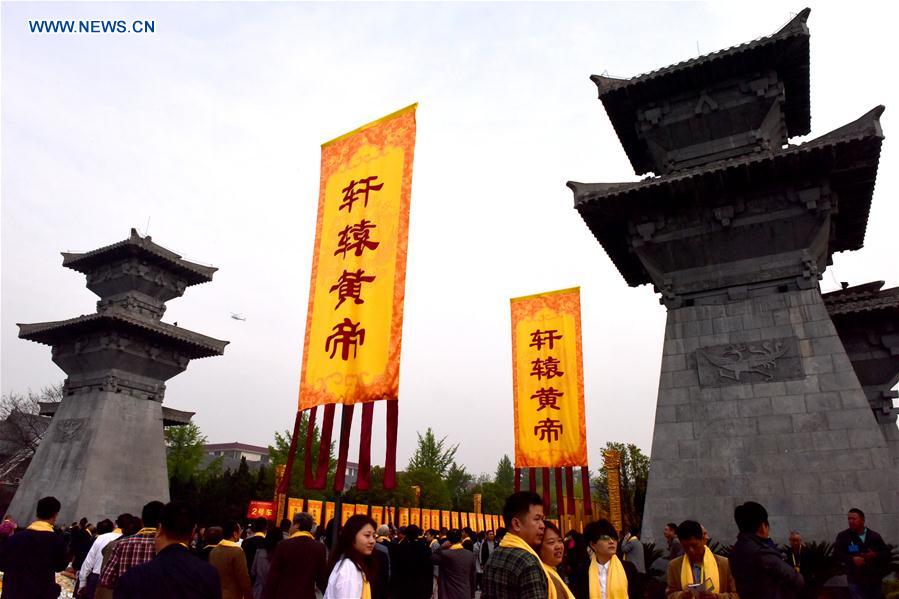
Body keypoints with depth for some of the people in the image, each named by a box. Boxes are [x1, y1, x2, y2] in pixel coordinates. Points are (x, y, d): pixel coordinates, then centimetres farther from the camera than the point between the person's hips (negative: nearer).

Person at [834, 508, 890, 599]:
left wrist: (875, 555, -15)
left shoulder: (874, 536, 4)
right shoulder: (843, 536, -3)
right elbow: (837, 554, -8)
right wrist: (852, 559, -23)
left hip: (874, 579, 3)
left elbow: (887, 553, 4)